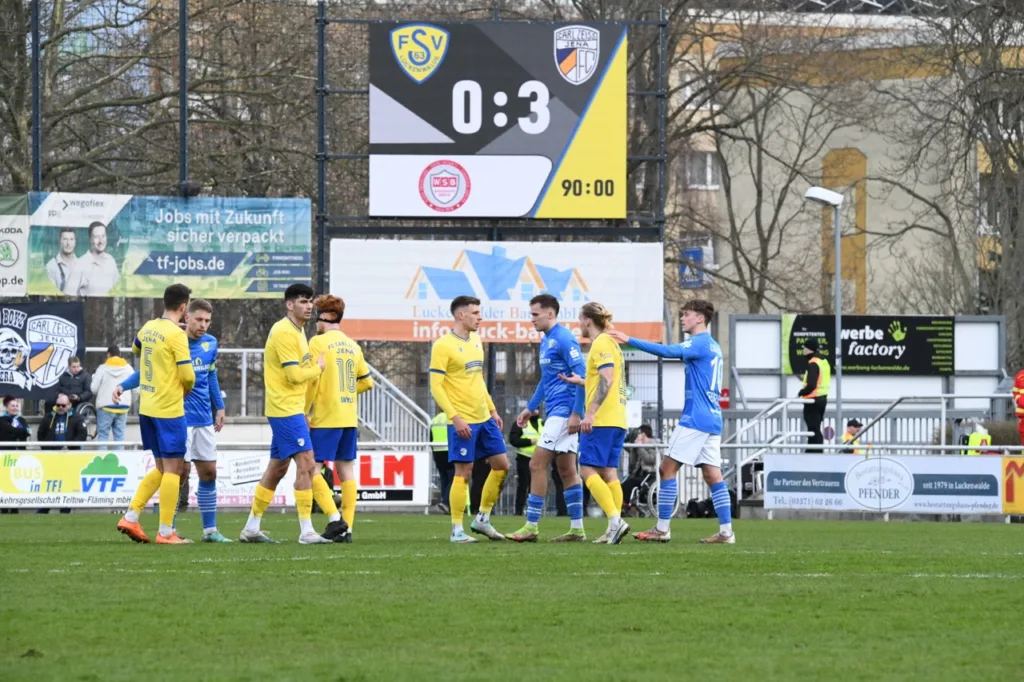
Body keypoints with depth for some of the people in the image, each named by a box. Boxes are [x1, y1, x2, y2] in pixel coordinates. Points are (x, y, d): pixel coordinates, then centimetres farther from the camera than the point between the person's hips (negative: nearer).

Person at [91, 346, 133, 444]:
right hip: (123, 407, 3)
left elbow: (93, 388, -4)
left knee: (103, 435, 1)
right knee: (119, 435, 6)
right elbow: (135, 387, 5)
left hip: (106, 406, -3)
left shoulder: (102, 368, -5)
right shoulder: (128, 368, 3)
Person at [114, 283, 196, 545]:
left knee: (162, 469, 17)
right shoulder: (176, 334, -15)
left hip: (147, 407, 8)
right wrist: (185, 391, 6)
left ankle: (131, 518, 11)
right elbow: (188, 376, -14)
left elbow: (136, 349, 31)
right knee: (172, 469, -2)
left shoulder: (148, 327, 8)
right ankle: (165, 532, -3)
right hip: (169, 410, -8)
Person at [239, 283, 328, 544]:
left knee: (277, 468, 14)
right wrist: (318, 368, -4)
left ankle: (251, 528, 20)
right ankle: (306, 532, -13)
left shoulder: (296, 331, 16)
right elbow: (295, 375, -21)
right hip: (285, 410, -10)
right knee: (306, 464, -12)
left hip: (289, 409, 10)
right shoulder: (285, 332, -16)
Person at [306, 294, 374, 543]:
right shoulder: (353, 346, 12)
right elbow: (366, 382, 18)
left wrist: (304, 411, -5)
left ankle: (334, 518, -17)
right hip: (350, 417, 7)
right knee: (346, 470, 7)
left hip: (325, 418, -7)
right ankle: (347, 528, 5)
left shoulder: (319, 342, -8)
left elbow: (311, 380, -13)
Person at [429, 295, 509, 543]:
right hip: (463, 422, -8)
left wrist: (493, 410, 19)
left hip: (484, 419, 8)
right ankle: (457, 530, 2)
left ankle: (482, 519, 20)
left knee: (501, 465, 8)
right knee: (463, 473, -6)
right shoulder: (443, 346, -11)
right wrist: (455, 418, -20)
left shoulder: (475, 342, 13)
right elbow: (436, 387, -14)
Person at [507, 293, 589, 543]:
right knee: (567, 470, 9)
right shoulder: (546, 341, 16)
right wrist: (531, 408, 26)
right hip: (555, 412, 10)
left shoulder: (564, 339, -14)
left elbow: (581, 375, -19)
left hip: (563, 412, -10)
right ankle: (577, 529, 10)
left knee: (537, 465, -10)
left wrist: (576, 413, -22)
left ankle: (531, 527, -8)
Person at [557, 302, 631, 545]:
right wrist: (579, 381, 33)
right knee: (609, 472, 7)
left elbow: (606, 381, -21)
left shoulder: (601, 344, -10)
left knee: (588, 469, -10)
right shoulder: (610, 343, 19)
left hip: (601, 420, -10)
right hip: (617, 420, 10)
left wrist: (590, 413, -25)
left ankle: (615, 520, -21)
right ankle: (614, 527, 1)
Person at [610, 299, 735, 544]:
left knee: (668, 467, -5)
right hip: (712, 420, 9)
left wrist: (630, 340, -26)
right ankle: (726, 531, 0)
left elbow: (668, 351, -24)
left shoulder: (700, 343, -11)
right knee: (713, 475, 6)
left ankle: (662, 529, -5)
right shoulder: (713, 346, 18)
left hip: (696, 419, -9)